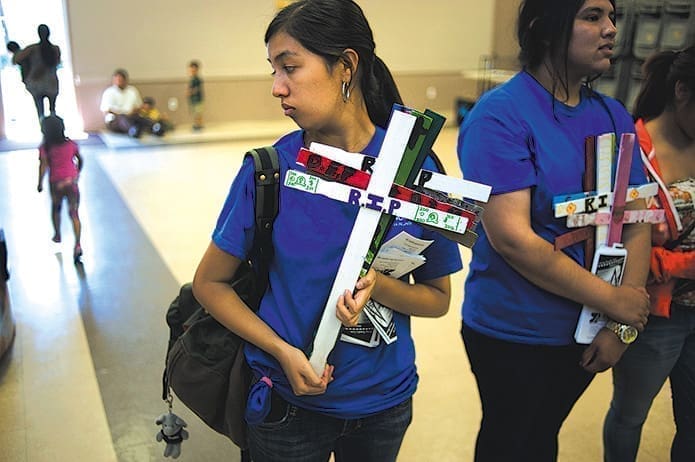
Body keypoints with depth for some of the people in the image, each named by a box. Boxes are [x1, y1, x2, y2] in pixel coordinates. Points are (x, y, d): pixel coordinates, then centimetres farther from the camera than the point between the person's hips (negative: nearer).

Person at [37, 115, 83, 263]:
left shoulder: (45, 147, -9)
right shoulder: (71, 144, -1)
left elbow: (43, 166, -12)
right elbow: (80, 160, 8)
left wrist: (40, 183, -1)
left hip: (56, 182, -1)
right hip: (72, 181, 1)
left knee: (55, 208, 26)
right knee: (74, 213, 0)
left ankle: (57, 234, 41)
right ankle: (77, 245, -11)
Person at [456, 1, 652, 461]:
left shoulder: (614, 116, 1)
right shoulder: (501, 114, -19)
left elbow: (637, 224, 1)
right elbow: (512, 238, -25)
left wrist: (620, 326, -8)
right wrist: (612, 301, -18)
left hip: (587, 330, 6)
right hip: (513, 333, -5)